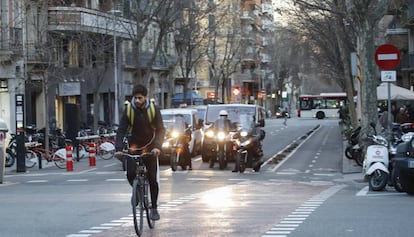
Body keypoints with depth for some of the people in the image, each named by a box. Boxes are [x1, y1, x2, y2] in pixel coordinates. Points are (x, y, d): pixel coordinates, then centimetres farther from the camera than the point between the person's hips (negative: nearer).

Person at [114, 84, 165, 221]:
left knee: (152, 178, -3)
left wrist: (157, 146, -34)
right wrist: (119, 149, -29)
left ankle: (154, 208, 10)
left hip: (150, 146, -1)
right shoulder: (128, 110, -11)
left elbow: (160, 130, -17)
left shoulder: (154, 109, -13)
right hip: (134, 145, 1)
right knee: (130, 174, -18)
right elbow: (121, 130, -14)